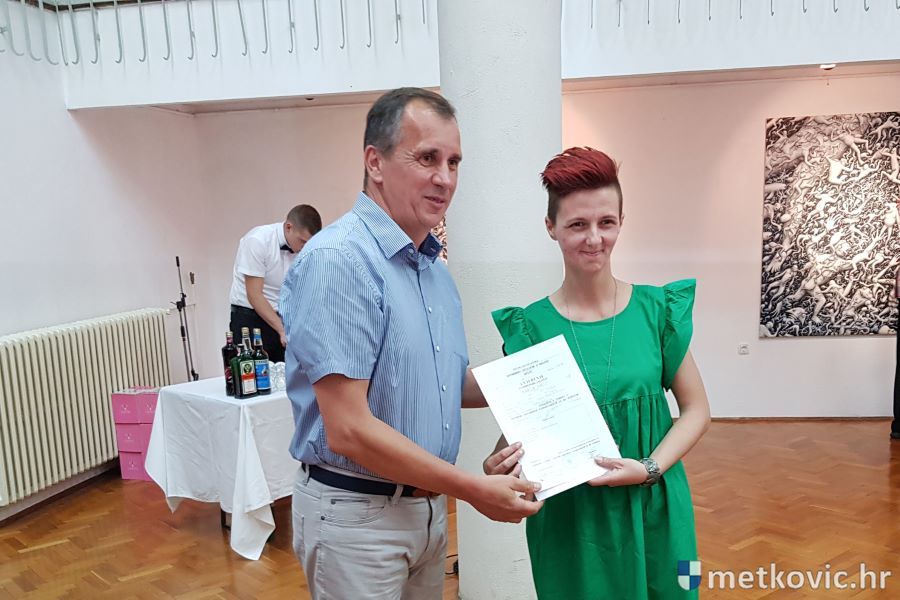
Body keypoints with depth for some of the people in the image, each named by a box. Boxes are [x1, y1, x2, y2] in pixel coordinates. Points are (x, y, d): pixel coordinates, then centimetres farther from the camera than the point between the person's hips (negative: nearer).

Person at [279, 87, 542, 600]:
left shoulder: (435, 265, 5)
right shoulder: (339, 259, -21)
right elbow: (349, 430, -25)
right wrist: (473, 489, -18)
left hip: (427, 504, 8)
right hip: (356, 513, -7)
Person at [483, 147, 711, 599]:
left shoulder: (657, 308, -5)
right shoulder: (531, 325, -8)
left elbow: (696, 409, 1)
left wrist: (651, 468, -15)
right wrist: (500, 462, -23)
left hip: (654, 509, 1)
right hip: (568, 518, -1)